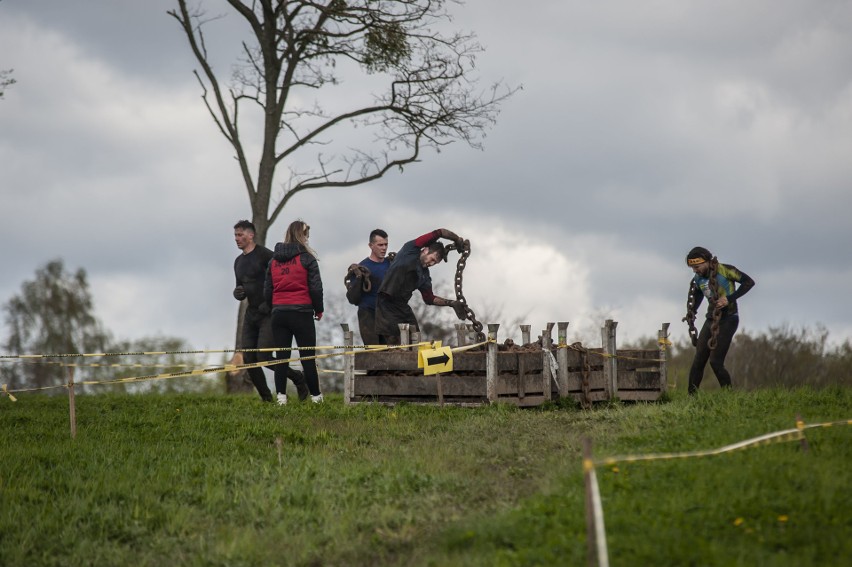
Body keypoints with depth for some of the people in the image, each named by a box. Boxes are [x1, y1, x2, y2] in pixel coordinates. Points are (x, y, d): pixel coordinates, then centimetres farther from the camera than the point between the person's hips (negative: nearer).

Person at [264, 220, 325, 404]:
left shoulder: (273, 260, 10)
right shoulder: (307, 258, -4)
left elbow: (267, 289, 10)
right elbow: (316, 288, -7)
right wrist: (319, 310, 6)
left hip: (278, 313, 4)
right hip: (302, 312, -4)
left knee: (281, 357, 5)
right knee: (307, 356, 2)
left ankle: (281, 396, -1)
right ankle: (315, 396, 7)